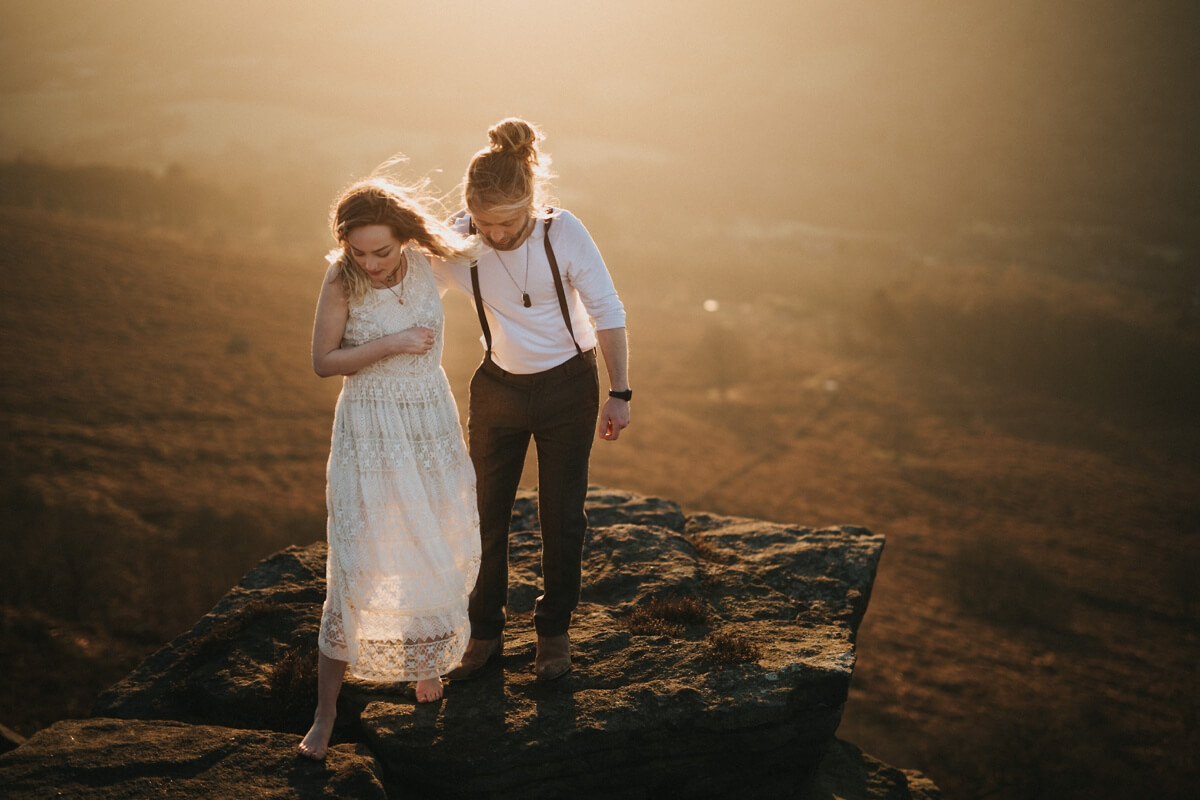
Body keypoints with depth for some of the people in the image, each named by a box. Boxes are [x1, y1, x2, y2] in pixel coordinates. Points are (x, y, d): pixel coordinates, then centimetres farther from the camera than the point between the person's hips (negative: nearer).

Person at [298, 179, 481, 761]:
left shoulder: (425, 261, -6)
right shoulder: (341, 281, -16)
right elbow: (323, 362, -12)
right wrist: (389, 346, -20)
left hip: (432, 422, 4)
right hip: (370, 428, -4)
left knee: (434, 553, 14)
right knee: (357, 565, -8)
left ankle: (425, 653, 42)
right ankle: (325, 714, 0)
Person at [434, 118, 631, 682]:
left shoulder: (562, 232, -20)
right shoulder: (455, 242, -16)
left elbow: (607, 311, -11)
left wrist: (619, 393, -10)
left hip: (567, 385, -2)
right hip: (498, 386, 2)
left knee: (562, 514, 7)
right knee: (485, 512, 6)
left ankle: (554, 631, 26)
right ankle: (484, 633, 24)